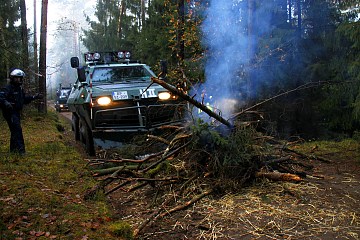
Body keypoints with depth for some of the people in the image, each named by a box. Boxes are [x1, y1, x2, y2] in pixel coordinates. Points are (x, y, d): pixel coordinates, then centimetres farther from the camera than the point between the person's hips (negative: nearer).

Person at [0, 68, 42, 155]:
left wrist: (34, 97, 16)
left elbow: (25, 99, 25)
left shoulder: (20, 88, 16)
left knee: (15, 130, 17)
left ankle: (13, 149, 30)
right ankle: (21, 149, -21)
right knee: (17, 129, -18)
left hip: (17, 113, 9)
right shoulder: (8, 88, -13)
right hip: (10, 112, -9)